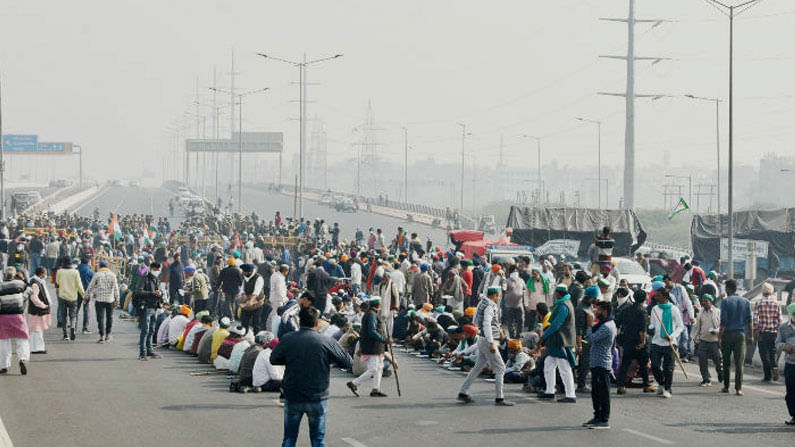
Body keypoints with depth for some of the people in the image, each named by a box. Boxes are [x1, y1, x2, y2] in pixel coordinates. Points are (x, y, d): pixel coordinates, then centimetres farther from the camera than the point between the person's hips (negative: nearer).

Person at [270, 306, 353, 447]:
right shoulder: (327, 342, -11)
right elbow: (348, 362, -3)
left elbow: (273, 360, 7)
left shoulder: (287, 340, -7)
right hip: (318, 398, -1)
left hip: (293, 398, 1)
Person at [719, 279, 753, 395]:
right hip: (741, 334, 2)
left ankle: (726, 386, 14)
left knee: (726, 363, 9)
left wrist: (719, 337, -7)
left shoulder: (725, 302, -6)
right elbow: (750, 320, 5)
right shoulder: (745, 302, 6)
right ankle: (738, 388, -6)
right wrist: (751, 336, 10)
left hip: (728, 334, -2)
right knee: (739, 363, 0)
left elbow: (723, 322, -10)